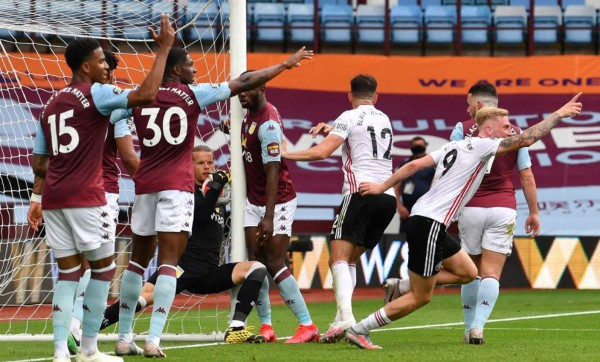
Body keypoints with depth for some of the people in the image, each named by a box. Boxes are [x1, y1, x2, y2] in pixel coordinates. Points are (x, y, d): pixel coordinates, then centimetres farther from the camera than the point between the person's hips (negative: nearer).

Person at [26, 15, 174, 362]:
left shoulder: (51, 104, 17)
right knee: (104, 267, 7)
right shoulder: (95, 94, -7)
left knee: (68, 272, 8)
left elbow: (39, 162, 19)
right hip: (86, 197, -7)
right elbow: (145, 95, -21)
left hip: (53, 198, 7)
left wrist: (38, 197, 27)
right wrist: (164, 48, -14)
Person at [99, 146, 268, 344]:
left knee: (257, 268, -12)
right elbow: (199, 216, -18)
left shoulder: (219, 197, 19)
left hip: (210, 272, 6)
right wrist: (215, 188, -24)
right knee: (146, 295, -28)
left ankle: (236, 329, -22)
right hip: (184, 267, -6)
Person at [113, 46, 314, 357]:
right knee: (168, 262, -7)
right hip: (177, 186, -4)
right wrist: (285, 65, 11)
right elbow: (243, 83, 4)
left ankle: (124, 338, 15)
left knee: (138, 260, 13)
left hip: (145, 185, 4)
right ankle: (153, 339, -17)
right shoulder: (192, 95, 0)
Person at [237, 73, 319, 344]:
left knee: (274, 264, -10)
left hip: (277, 201, -8)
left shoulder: (268, 124, -23)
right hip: (254, 200, 8)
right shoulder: (251, 114, 5)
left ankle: (308, 326, -4)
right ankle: (266, 327, 5)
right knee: (256, 261, 2)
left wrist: (269, 217, -28)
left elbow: (272, 172, -25)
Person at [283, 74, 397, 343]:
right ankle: (341, 320, 2)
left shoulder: (349, 117, 1)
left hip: (361, 192, -6)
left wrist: (285, 154, -1)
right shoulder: (384, 120, 21)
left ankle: (346, 316, -33)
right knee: (351, 260, 14)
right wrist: (330, 129, 45)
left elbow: (323, 151, -9)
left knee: (338, 259, -12)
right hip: (387, 197, 6)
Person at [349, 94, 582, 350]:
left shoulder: (454, 145, 14)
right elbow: (526, 139, -14)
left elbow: (414, 165, 12)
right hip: (430, 224, -9)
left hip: (422, 217, 9)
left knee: (468, 272, 17)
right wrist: (559, 115, -5)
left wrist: (382, 187, 15)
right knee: (420, 298, -3)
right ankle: (358, 331, -1)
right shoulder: (481, 146, -9)